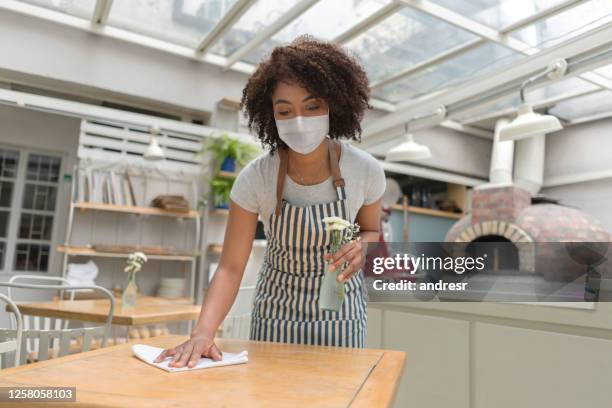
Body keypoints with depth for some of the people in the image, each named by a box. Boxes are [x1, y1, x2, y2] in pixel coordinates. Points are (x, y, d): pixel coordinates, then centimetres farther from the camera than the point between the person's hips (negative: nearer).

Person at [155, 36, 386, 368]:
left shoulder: (366, 171, -19)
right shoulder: (255, 178, -23)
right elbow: (230, 267, -20)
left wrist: (360, 247, -23)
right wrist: (202, 332, -35)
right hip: (276, 309, 0)